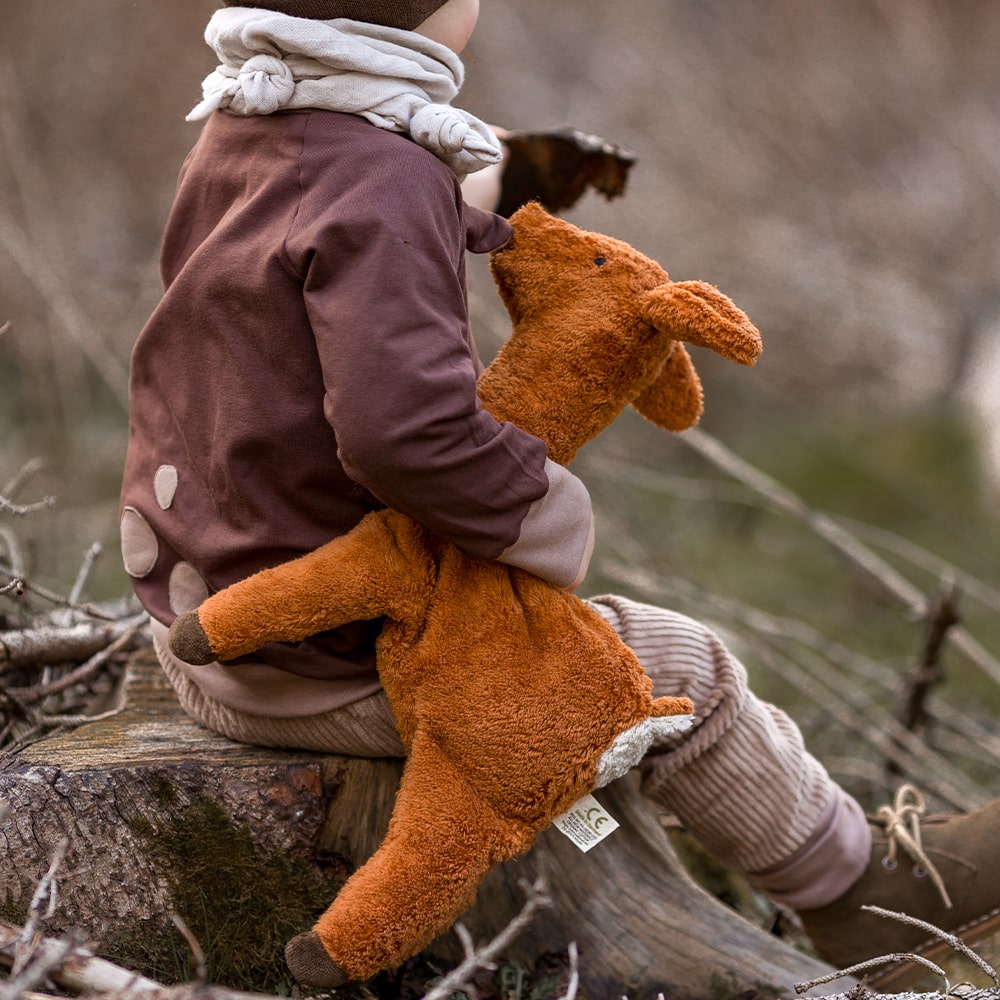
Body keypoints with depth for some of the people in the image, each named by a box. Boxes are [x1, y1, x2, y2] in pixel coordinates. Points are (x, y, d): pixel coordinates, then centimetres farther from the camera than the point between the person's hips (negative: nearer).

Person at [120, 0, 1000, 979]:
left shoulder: (234, 135, 3)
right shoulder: (381, 186, -25)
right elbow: (401, 425, -37)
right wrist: (543, 512, -19)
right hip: (326, 666, -10)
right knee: (672, 668, 3)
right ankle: (856, 882, 24)